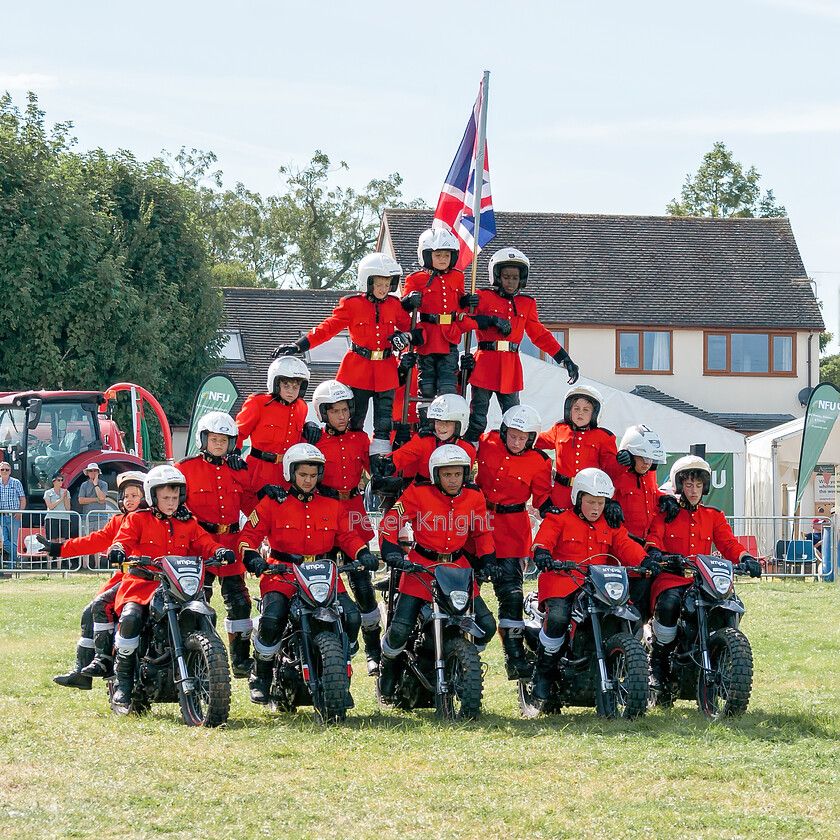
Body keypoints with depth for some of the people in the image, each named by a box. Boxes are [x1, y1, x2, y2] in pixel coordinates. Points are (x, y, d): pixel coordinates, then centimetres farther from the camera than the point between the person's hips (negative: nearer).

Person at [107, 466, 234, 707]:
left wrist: (219, 552, -14)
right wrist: (118, 550, -26)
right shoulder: (138, 520, 12)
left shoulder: (188, 524, 19)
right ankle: (122, 679, -16)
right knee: (131, 617, -30)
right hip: (143, 582, -3)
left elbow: (204, 543, 9)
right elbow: (125, 539, -2)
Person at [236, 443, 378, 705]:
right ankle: (260, 674, -2)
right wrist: (252, 557, -18)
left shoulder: (331, 505, 16)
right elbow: (251, 533, 2)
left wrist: (363, 553, -4)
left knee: (351, 617, -19)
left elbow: (346, 535, 15)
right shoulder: (272, 504, 5)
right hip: (282, 572, -3)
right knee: (271, 620, -29)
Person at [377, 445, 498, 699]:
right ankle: (388, 664, 18)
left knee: (486, 626, -5)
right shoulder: (418, 493, -8)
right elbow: (390, 521, -5)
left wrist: (487, 561, 2)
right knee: (399, 631, -15)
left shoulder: (474, 497, 2)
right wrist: (391, 551, -18)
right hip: (421, 567, -3)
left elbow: (482, 532, 15)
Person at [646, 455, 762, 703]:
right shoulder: (664, 512, 12)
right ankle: (657, 662, -19)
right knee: (669, 603, -37)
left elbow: (729, 544, 9)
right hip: (670, 577, -3)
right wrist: (657, 555, -27)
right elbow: (653, 539, -3)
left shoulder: (714, 517, 22)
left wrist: (745, 558, -13)